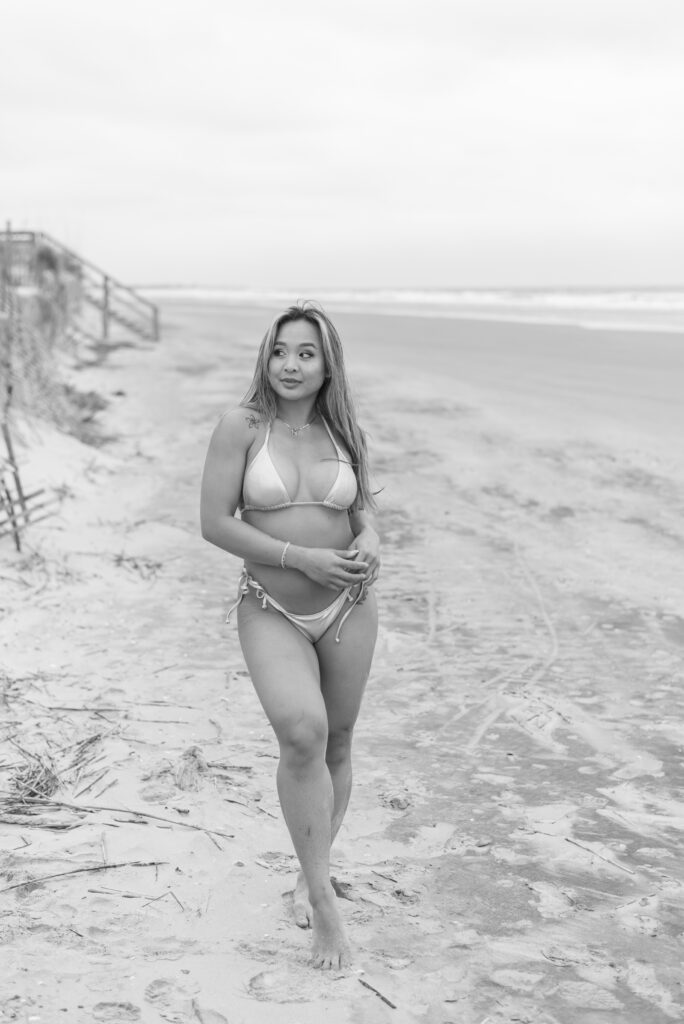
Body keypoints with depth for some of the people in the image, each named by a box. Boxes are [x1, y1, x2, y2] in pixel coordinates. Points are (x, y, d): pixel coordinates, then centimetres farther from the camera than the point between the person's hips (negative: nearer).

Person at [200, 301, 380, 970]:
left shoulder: (341, 432, 2)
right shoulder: (242, 426, -8)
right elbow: (215, 523, -12)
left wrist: (370, 542, -7)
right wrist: (304, 559, -19)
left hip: (347, 608, 4)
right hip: (271, 612, -4)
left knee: (337, 745, 12)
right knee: (302, 732, -26)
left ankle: (310, 876, 36)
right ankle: (323, 900, -13)